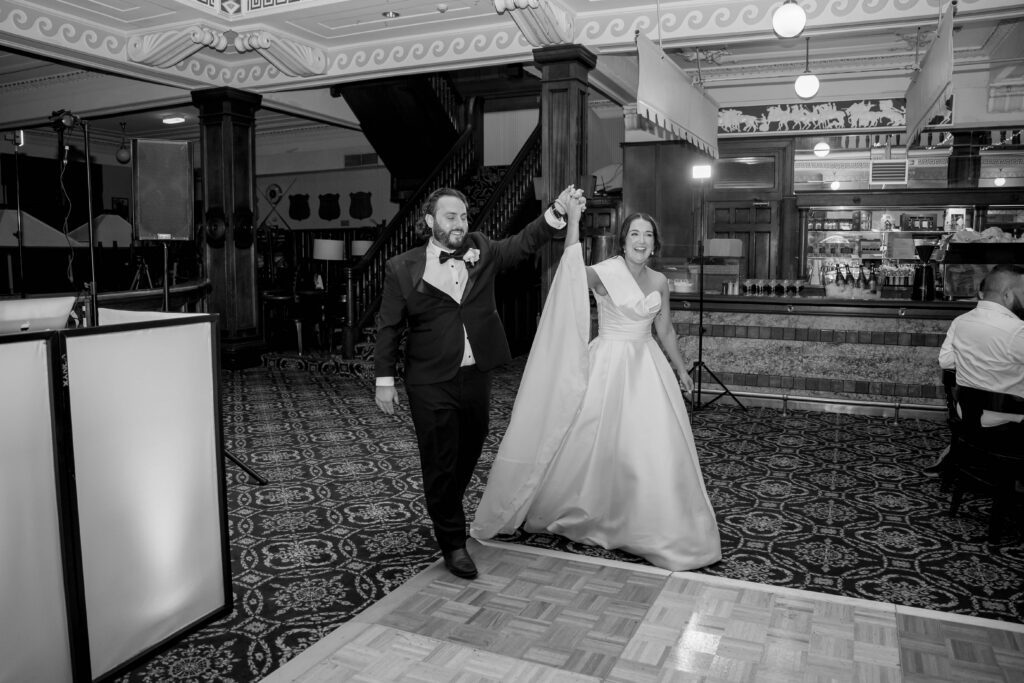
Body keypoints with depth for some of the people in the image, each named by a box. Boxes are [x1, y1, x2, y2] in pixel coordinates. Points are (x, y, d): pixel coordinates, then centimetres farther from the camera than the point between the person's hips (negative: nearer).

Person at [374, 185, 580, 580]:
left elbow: (523, 243, -3)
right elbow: (389, 327, -1)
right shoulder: (402, 268, -4)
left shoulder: (481, 251, 5)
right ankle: (453, 543, 21)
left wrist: (555, 213, -19)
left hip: (477, 377, 4)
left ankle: (443, 513, 44)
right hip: (431, 383, -4)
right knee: (441, 465, 3)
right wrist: (385, 379, -3)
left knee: (468, 457, 18)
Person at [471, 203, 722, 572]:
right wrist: (573, 222, -37)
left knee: (656, 448, 6)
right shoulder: (606, 272, -9)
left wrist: (680, 369, 22)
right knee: (590, 445, 3)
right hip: (610, 365, -5)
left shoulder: (659, 281, 6)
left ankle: (657, 529, 26)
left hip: (647, 367, 5)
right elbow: (573, 272, -29)